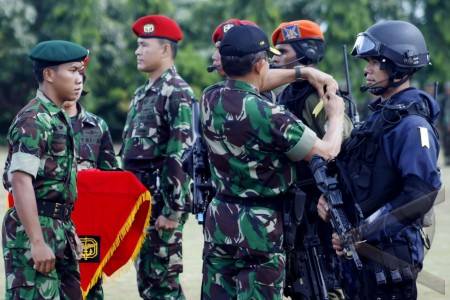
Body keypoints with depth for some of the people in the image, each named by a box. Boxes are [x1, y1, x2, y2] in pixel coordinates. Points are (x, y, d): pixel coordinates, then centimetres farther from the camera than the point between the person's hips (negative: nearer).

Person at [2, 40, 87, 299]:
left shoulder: (59, 119, 16)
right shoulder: (32, 121, -14)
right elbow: (21, 182, -21)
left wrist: (70, 231, 21)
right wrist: (37, 243, -25)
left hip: (59, 229, 10)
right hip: (34, 228, -10)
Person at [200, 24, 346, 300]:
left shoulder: (210, 99, -1)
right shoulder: (269, 115, -21)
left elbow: (249, 82, 20)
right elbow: (327, 152, -11)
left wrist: (303, 72, 21)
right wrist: (337, 116, 8)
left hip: (219, 219, 6)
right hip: (259, 225, -6)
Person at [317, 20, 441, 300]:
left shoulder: (412, 124, -16)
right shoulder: (379, 114, 14)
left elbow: (421, 194, -25)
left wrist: (363, 233, -23)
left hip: (390, 253, -9)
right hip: (359, 248, 9)